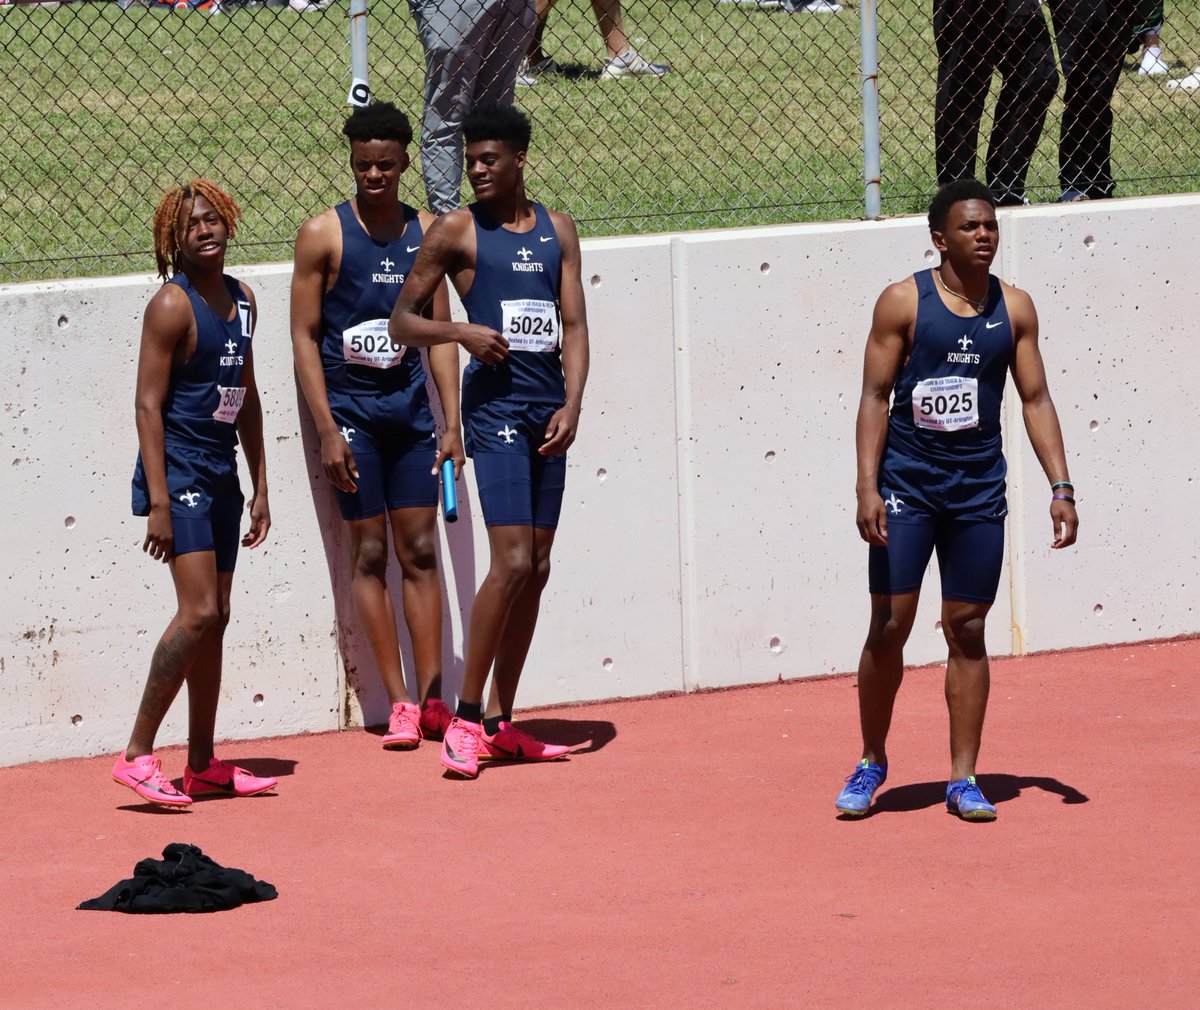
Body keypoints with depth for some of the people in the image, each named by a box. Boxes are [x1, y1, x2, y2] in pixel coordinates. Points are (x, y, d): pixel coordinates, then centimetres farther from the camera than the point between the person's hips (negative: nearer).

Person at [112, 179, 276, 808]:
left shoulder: (242, 301, 13)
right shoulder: (172, 306, -11)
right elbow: (148, 404, -14)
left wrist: (260, 487, 19)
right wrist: (157, 502, -20)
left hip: (221, 478, 8)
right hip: (178, 477, -8)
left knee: (214, 619, 9)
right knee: (198, 613, -16)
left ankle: (203, 766, 16)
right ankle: (137, 755, -11)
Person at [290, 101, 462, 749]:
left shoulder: (426, 234, 5)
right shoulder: (324, 234, -5)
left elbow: (440, 332, 9)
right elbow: (304, 336, -4)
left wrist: (451, 423, 2)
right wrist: (327, 431, -10)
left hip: (410, 408, 3)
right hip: (351, 409, -3)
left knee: (420, 550, 4)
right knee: (370, 552, -1)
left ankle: (432, 699, 7)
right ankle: (399, 705, 0)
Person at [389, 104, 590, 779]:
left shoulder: (558, 230, 12)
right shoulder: (456, 232, 0)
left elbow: (573, 324, 9)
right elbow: (402, 321, 4)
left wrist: (572, 405, -5)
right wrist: (460, 332, -15)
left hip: (549, 410, 5)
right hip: (495, 403, -5)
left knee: (537, 569, 6)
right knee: (512, 563, -15)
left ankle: (501, 723, 13)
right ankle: (466, 718, -8)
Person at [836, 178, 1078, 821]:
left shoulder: (1013, 309, 4)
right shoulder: (903, 303, -5)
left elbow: (1036, 400, 7)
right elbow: (875, 397, -5)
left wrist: (1060, 488, -1)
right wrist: (867, 489, -14)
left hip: (979, 491, 3)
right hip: (906, 485, -2)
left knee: (967, 630, 4)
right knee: (888, 627, -1)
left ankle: (963, 780, 9)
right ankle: (872, 762, 17)